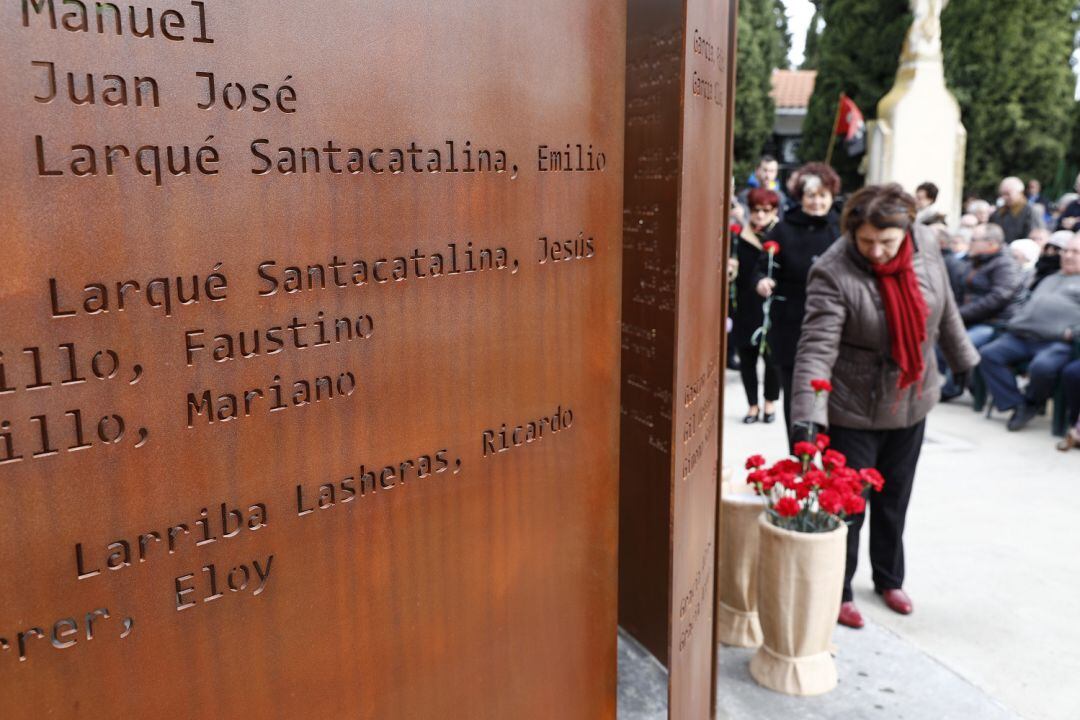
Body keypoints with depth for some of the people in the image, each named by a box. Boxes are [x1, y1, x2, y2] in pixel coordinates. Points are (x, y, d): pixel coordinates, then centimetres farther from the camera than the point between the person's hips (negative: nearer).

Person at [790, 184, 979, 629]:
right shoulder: (833, 273, -25)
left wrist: (961, 358, 18)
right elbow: (816, 348, -32)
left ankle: (890, 579, 42)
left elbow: (945, 309, 8)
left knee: (894, 501, 21)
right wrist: (808, 416, -41)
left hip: (911, 403, 5)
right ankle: (838, 591, 26)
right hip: (853, 411, -5)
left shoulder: (926, 245, -9)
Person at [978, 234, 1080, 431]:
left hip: (1057, 342, -6)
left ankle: (1032, 403, -5)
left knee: (1042, 366, -37)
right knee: (988, 354, -17)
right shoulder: (1049, 280, 34)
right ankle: (1017, 404, -15)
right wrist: (1015, 322, 16)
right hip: (1021, 337, 6)